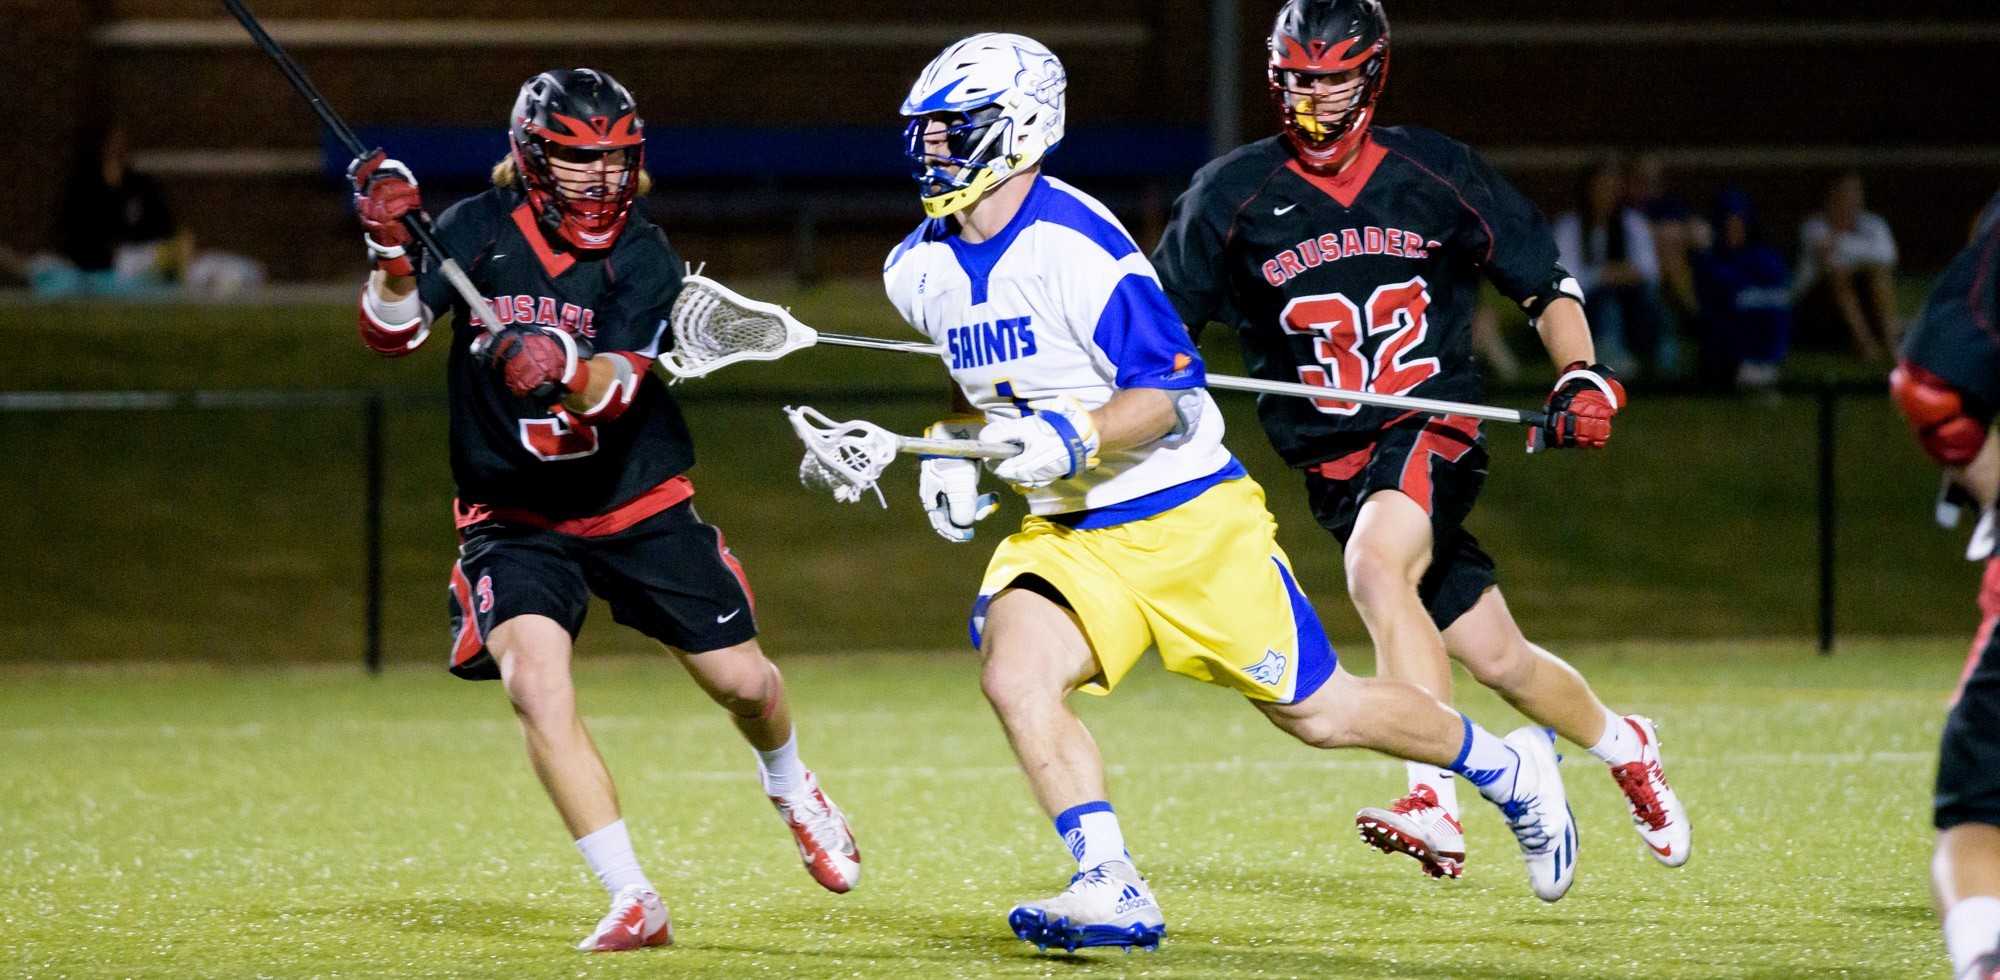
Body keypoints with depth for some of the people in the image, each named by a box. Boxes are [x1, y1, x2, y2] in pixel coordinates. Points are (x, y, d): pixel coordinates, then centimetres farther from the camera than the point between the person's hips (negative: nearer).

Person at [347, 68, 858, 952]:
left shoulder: (644, 259, -11)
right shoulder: (482, 232, -8)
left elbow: (615, 390, -25)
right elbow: (392, 333, -16)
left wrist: (568, 373, -47)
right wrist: (394, 256, -34)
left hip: (637, 507, 1)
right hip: (513, 516, -1)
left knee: (743, 681, 5)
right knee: (536, 685, -24)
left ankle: (790, 788, 43)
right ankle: (634, 903, -18)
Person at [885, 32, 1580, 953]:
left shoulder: (1075, 246, -22)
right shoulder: (920, 270, 2)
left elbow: (1173, 393, -20)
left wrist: (1074, 437, -35)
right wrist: (953, 450, 7)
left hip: (1186, 519, -6)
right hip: (1068, 532, 6)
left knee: (1319, 712, 4)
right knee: (1012, 675, -22)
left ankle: (1508, 768, 29)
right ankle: (1112, 891, -19)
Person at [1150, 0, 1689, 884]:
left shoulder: (1436, 175, -1)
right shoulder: (1234, 196, 0)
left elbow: (1542, 282, 9)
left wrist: (1582, 377, -6)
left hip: (1433, 430, -3)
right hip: (1334, 461, 3)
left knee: (1376, 566, -34)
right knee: (1495, 658, 7)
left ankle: (1435, 807, -39)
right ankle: (1621, 746, 37)